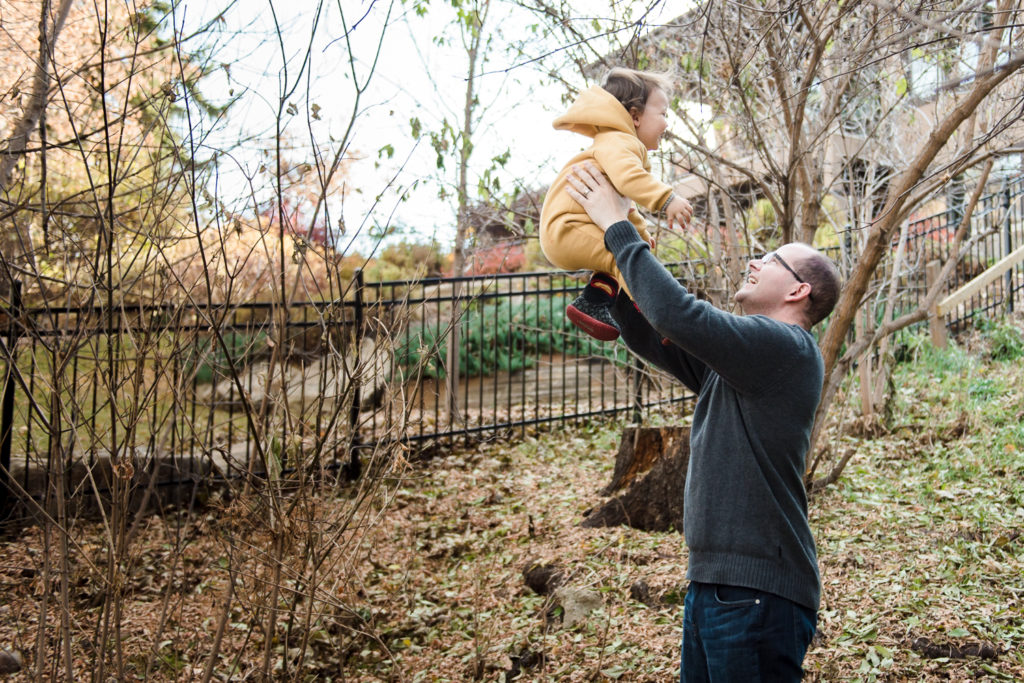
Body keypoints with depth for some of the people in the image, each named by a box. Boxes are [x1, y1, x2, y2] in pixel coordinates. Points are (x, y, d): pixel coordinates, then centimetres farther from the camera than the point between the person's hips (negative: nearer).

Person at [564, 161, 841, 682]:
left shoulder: (785, 347, -15)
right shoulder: (734, 359, 16)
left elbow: (678, 313, -24)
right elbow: (651, 341, 18)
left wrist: (617, 227, -15)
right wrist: (607, 271, 7)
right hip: (713, 580, 10)